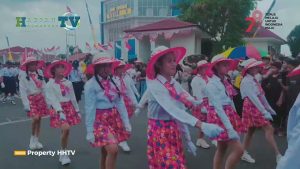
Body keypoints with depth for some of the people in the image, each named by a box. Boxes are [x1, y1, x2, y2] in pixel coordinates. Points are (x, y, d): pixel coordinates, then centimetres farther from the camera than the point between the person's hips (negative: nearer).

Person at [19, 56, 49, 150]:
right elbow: (23, 91, -8)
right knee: (35, 118, -17)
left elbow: (44, 89, 8)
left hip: (40, 98, 4)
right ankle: (32, 138, 6)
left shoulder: (39, 75, 8)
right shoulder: (23, 76, -4)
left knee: (39, 119, 5)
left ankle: (36, 140, 17)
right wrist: (26, 105, -15)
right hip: (31, 99, -4)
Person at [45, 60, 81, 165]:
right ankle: (63, 154, 0)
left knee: (66, 131, 7)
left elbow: (73, 98, 12)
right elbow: (53, 100, -15)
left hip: (69, 108, 4)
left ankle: (63, 154, 21)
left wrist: (77, 110, 13)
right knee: (65, 130, -17)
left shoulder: (68, 83, 6)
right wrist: (60, 111, -27)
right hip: (58, 109, -4)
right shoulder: (50, 84, -7)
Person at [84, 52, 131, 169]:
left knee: (106, 151, 12)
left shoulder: (113, 82, 5)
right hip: (100, 120, -5)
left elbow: (120, 103, 7)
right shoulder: (90, 85, -12)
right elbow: (90, 108, -12)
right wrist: (90, 130, -12)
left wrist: (126, 122, 5)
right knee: (113, 150, -18)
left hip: (114, 118, 6)